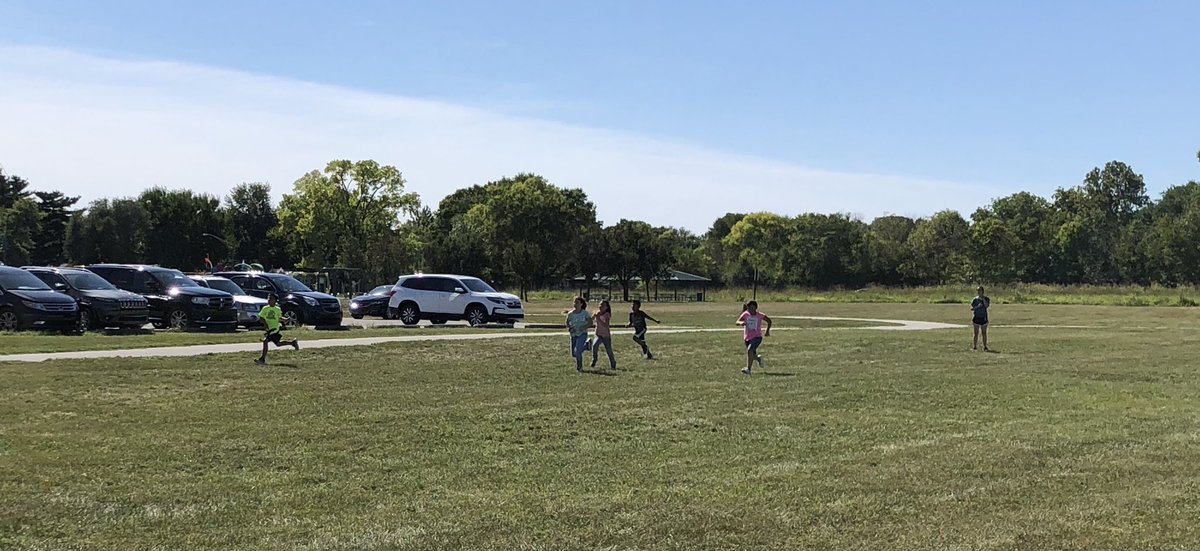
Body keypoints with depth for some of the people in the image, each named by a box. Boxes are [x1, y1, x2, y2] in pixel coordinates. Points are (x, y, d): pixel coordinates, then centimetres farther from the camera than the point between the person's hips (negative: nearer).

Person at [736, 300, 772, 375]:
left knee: (749, 350, -28)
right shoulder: (745, 314, -4)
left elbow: (769, 321, 10)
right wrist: (741, 322, -38)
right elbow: (737, 322, -15)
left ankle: (748, 369, -29)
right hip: (747, 338, 3)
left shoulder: (760, 315, -6)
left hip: (757, 337, -3)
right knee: (753, 356, 14)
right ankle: (759, 358, 51)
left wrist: (767, 331, 3)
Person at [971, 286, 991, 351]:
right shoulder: (975, 299, 4)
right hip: (976, 317, 0)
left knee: (984, 333, 3)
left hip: (983, 318, 0)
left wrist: (983, 298, -16)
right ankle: (974, 347, 6)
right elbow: (972, 308, 5)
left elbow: (987, 305, -15)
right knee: (976, 333, 2)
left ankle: (985, 347, 8)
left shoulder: (986, 299, 3)